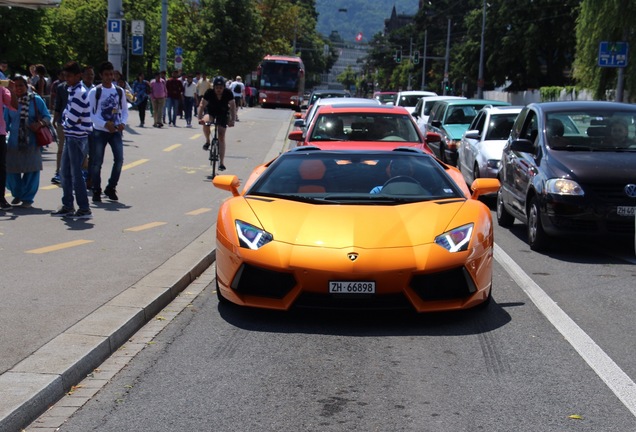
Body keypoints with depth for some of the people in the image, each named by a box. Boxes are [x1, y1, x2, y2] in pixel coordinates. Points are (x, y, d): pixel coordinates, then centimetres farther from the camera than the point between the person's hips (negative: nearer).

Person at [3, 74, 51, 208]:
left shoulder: (36, 100, -1)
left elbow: (47, 116, 2)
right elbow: (6, 122, 7)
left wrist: (40, 123, -17)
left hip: (32, 142, -1)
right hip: (14, 142, 1)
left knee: (31, 171, 0)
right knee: (11, 170, 3)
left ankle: (27, 198, 15)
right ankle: (17, 194, 28)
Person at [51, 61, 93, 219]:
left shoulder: (79, 93, -17)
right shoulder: (72, 91, 13)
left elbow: (71, 119, -19)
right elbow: (65, 114, 15)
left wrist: (67, 123, 1)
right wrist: (67, 121, -4)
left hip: (77, 138, -10)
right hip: (71, 136, 10)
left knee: (76, 174, -6)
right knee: (65, 172, 13)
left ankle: (84, 209, 0)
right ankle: (67, 206, 21)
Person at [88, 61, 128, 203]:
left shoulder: (120, 91, 7)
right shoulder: (94, 92, -5)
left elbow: (125, 110, 11)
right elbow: (90, 113, -8)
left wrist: (123, 123, -9)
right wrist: (105, 124, -20)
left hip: (116, 131, 3)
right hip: (99, 131, -3)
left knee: (119, 159, -4)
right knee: (97, 162, 0)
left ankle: (111, 188, 13)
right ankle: (96, 191, 11)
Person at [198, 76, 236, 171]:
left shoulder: (228, 93, -24)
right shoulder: (209, 93, -24)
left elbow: (232, 107, -23)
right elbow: (202, 105, -25)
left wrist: (232, 120, -34)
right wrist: (200, 118, -38)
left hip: (223, 114, 0)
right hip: (210, 112, 0)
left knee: (221, 137, -5)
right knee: (205, 122, -35)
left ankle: (221, 163, 0)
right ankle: (207, 141, -6)